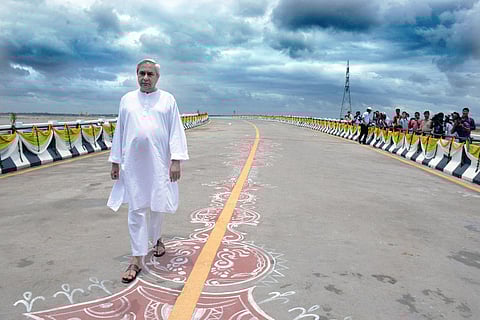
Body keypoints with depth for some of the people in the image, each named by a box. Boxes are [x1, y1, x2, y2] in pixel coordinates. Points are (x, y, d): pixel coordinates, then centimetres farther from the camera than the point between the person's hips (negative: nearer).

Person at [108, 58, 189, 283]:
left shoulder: (167, 100, 3)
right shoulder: (127, 100, 9)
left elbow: (176, 131, -1)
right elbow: (119, 132, 11)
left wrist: (176, 160, -10)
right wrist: (115, 161, 9)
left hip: (159, 164, -1)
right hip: (133, 165, 1)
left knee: (158, 206, 11)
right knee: (136, 210, 1)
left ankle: (156, 238, 38)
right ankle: (137, 259, 7)